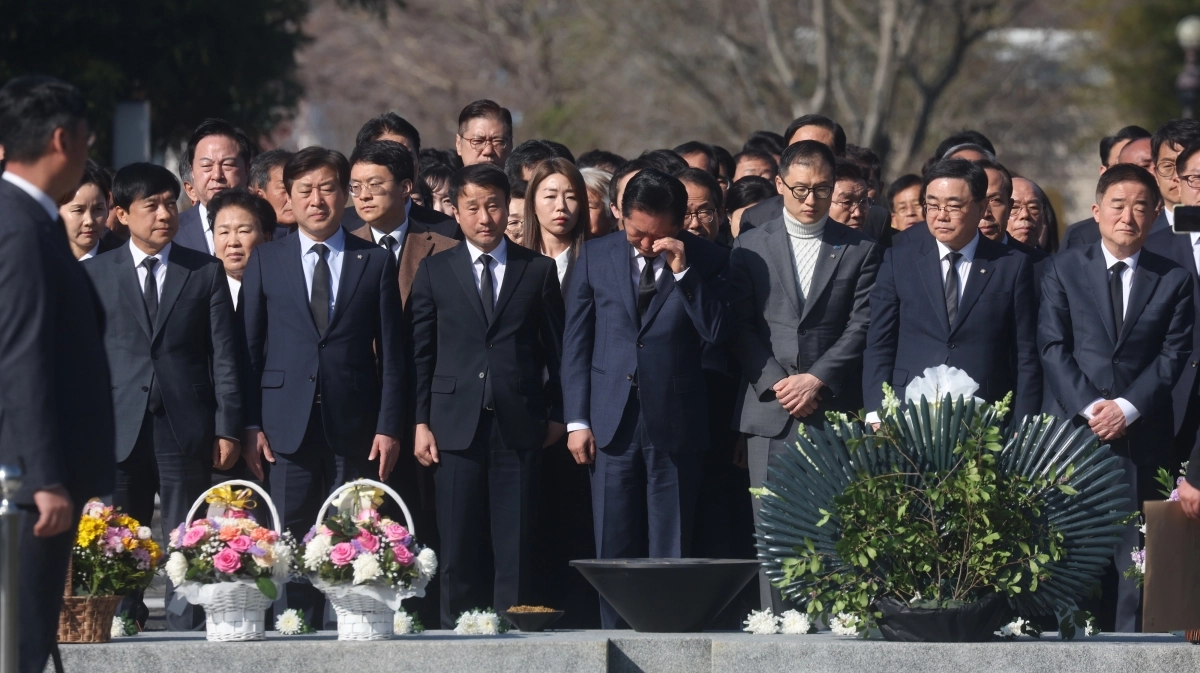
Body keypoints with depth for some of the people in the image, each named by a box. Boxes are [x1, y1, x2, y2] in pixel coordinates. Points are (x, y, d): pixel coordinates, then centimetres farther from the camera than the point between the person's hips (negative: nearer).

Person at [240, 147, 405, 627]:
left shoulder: (376, 262, 9)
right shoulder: (265, 262, 10)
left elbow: (391, 352, 7)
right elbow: (249, 348, 7)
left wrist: (389, 426, -2)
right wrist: (251, 425, -2)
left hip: (354, 426, 0)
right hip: (288, 422, 0)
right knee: (290, 543, -3)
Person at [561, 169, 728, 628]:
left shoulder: (704, 260, 2)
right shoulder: (596, 257, 7)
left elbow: (716, 333, -8)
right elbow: (575, 343, 9)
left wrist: (682, 270, -15)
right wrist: (577, 420, 3)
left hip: (675, 422, -2)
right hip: (612, 420, 2)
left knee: (670, 548, 1)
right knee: (613, 549, 2)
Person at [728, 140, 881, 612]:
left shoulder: (860, 250, 9)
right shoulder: (751, 248, 12)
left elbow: (861, 327, 1)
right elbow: (741, 327, 6)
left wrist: (817, 380, -11)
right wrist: (776, 384, -7)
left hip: (835, 412, -1)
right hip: (771, 412, 1)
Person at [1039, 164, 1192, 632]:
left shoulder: (1174, 281, 9)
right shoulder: (1064, 270, 8)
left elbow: (1172, 356, 2)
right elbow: (1053, 346, 1)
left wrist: (1128, 407, -11)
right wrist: (1088, 407, -11)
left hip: (1141, 434, 0)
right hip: (1072, 429, 0)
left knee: (1133, 555, -2)